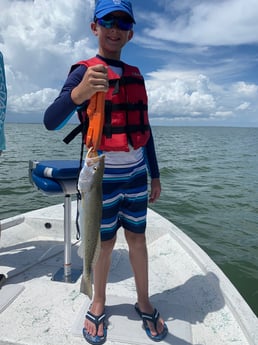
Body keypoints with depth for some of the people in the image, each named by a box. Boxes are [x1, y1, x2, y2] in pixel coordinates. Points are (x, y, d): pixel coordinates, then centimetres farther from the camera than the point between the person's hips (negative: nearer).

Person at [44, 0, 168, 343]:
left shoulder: (135, 75, 11)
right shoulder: (83, 72, -5)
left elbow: (145, 129, 14)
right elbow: (51, 122, -19)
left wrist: (155, 174, 14)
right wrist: (77, 94, -39)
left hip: (136, 173, 4)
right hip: (103, 175, -4)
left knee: (137, 237, 11)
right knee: (105, 242, 7)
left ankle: (144, 302, 30)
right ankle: (98, 303, 32)